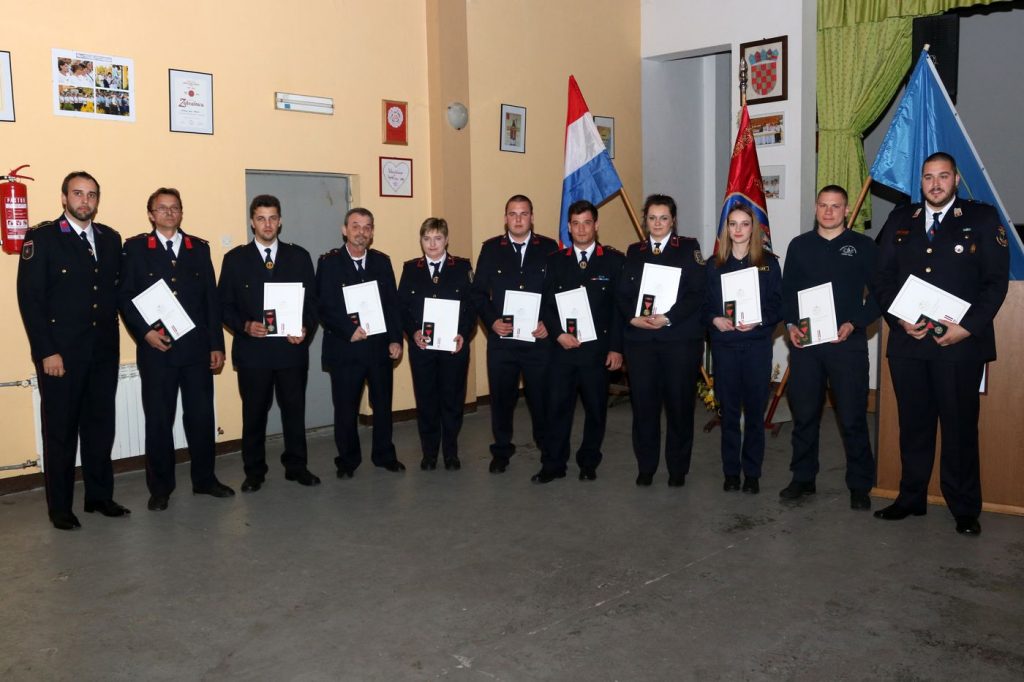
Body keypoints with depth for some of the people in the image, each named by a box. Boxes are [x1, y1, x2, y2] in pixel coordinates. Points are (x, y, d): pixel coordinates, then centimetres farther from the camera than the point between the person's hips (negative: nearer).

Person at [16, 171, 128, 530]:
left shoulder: (110, 239, 10)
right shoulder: (41, 238, -5)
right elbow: (30, 299, -9)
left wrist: (113, 333, 2)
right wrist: (46, 352, -13)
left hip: (104, 351, 5)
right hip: (60, 353, -4)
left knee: (101, 426, 12)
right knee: (60, 431, 5)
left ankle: (100, 496, 25)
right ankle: (60, 508, 17)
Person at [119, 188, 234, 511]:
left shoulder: (199, 248, 10)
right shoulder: (135, 248, 4)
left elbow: (211, 299, 8)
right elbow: (124, 296, 0)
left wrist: (217, 345, 4)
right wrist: (145, 331, -13)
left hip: (197, 348, 2)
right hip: (156, 349, -2)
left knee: (201, 416, 7)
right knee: (158, 420, 5)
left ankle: (204, 479, 22)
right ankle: (160, 487, 17)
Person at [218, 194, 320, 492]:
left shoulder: (299, 256, 7)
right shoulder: (235, 259, 4)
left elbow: (311, 301, 6)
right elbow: (225, 305, 3)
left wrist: (306, 329, -11)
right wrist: (245, 326, -14)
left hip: (292, 348, 1)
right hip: (252, 350, -1)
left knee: (295, 411, 8)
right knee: (254, 413, 9)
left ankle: (296, 467, 23)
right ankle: (254, 472, 21)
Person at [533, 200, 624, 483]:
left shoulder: (614, 260, 2)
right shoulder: (555, 261, 10)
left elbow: (621, 307, -1)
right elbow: (546, 303, 7)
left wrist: (616, 348, -6)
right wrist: (558, 334, -8)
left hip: (598, 348, -1)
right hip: (562, 347, 2)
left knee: (596, 408, 7)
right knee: (557, 405, 2)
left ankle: (588, 463, 22)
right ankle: (553, 464, 12)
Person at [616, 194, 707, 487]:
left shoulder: (689, 248, 3)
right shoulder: (634, 252, 14)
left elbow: (698, 293, -5)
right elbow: (622, 293, 9)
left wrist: (668, 318, -16)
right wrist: (633, 317, -10)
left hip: (680, 339, -2)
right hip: (640, 339, 3)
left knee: (679, 403, 3)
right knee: (643, 403, 3)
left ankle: (678, 468, 16)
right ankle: (645, 467, 16)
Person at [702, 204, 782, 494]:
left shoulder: (768, 262, 2)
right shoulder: (715, 264, 7)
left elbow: (778, 304, -1)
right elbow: (704, 303, 7)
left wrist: (758, 321, -17)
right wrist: (714, 319, -13)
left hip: (757, 344, -1)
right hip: (724, 344, 1)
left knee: (755, 410, 3)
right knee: (729, 410, 6)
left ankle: (752, 473, 13)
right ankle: (730, 471, 15)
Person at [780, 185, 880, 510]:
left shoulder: (863, 246, 4)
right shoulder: (799, 245, 11)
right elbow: (787, 290, 12)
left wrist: (854, 324, -11)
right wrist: (790, 324, -3)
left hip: (847, 342, -2)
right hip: (804, 341, 3)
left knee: (852, 417, 0)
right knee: (804, 414, 8)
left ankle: (860, 485, 11)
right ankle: (803, 478, 21)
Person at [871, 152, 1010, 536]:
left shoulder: (982, 219, 4)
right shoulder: (900, 221, 12)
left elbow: (996, 281, -1)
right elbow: (883, 278, 9)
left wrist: (968, 327, -12)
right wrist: (900, 319, -6)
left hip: (960, 342, -3)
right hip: (907, 342, 3)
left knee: (960, 427, 3)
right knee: (913, 424, 10)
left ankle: (965, 509, 14)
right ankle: (911, 498, 21)